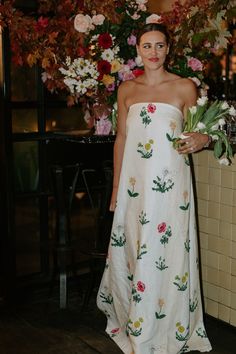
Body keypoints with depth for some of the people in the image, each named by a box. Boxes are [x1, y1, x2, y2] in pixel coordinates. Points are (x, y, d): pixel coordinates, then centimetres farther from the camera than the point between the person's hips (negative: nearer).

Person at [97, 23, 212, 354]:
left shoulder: (184, 87, 1)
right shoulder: (126, 89, 11)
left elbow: (196, 132, 7)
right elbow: (121, 138, 13)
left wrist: (200, 139, -19)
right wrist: (116, 187, 12)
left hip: (169, 183, -3)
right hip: (134, 182, 4)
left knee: (164, 254, -1)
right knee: (131, 250, 10)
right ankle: (132, 324, 30)